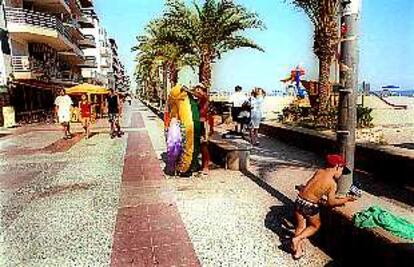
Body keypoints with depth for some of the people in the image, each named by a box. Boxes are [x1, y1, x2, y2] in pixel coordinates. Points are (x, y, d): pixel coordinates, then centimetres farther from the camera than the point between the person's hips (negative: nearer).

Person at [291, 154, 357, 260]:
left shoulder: (319, 171, 1)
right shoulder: (332, 183, -12)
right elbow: (331, 202, -7)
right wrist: (345, 199, 5)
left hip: (299, 200, 5)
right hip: (310, 206, -5)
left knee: (300, 226, 22)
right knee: (315, 225, 24)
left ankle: (298, 251, 27)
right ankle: (297, 239, 10)